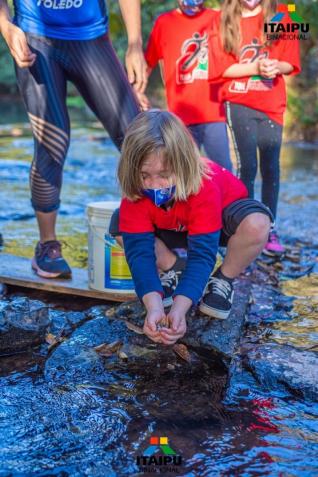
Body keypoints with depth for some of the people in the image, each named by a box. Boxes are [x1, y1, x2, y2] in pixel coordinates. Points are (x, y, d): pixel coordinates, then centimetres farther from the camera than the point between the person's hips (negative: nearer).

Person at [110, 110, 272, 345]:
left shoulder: (204, 187, -41)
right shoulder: (135, 193, -32)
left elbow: (202, 253, -44)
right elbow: (139, 251, -37)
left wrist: (179, 310, -57)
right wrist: (154, 306, -53)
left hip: (222, 212, -3)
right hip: (173, 227, 3)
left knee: (257, 224, -39)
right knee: (120, 228, -23)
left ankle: (224, 280, -8)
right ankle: (175, 271, 0)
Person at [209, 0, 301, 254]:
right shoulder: (223, 21, 1)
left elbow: (291, 63, 5)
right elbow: (220, 67, -6)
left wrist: (275, 66, -16)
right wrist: (255, 68, -17)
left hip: (272, 104, 2)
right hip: (239, 104, -2)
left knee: (271, 169, 4)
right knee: (247, 166, -4)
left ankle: (269, 229, 12)